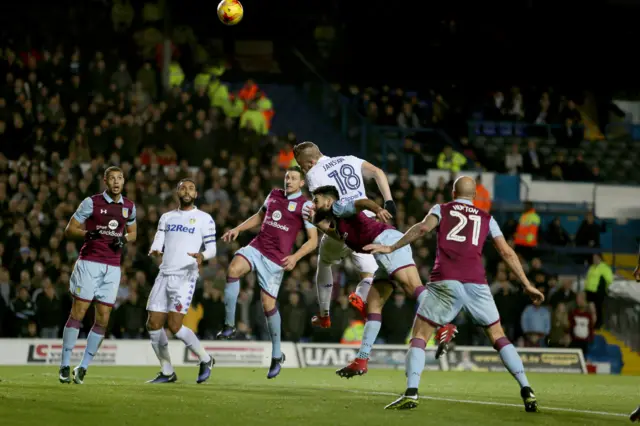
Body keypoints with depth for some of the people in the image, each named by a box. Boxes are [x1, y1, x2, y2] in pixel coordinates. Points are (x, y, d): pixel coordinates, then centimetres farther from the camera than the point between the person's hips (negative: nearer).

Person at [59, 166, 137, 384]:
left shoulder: (129, 206, 10)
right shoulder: (91, 202, -3)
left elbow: (132, 232, 23)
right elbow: (69, 230, -2)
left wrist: (124, 239, 0)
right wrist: (87, 233, -21)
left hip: (112, 267, 4)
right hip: (89, 262, -4)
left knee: (103, 318, -1)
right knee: (78, 312, -9)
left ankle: (83, 367, 7)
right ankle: (65, 365, -5)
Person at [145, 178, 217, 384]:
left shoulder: (204, 219, 3)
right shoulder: (166, 217, 16)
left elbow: (212, 250, 2)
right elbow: (158, 243, 8)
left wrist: (202, 256, -21)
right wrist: (154, 251, -16)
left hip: (185, 277, -5)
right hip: (164, 275, 5)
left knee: (174, 325, -15)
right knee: (153, 324, 0)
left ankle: (205, 359, 6)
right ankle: (167, 372, 13)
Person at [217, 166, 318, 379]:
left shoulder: (305, 205, -4)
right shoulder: (274, 195, 12)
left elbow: (313, 240, -6)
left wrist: (295, 257, -21)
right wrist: (237, 229, 15)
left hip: (276, 259, -4)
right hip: (257, 247, 4)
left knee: (268, 303, -4)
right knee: (233, 269, -26)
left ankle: (277, 355, 13)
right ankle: (229, 325, -21)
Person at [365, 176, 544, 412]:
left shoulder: (442, 209, 18)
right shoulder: (486, 218, 23)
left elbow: (423, 227, -2)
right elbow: (507, 253, 18)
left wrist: (392, 248, -1)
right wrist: (527, 285, 21)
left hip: (445, 282, -2)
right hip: (476, 283, 2)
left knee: (420, 334, 6)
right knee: (498, 336, 15)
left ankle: (411, 392, -13)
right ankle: (526, 391, 4)